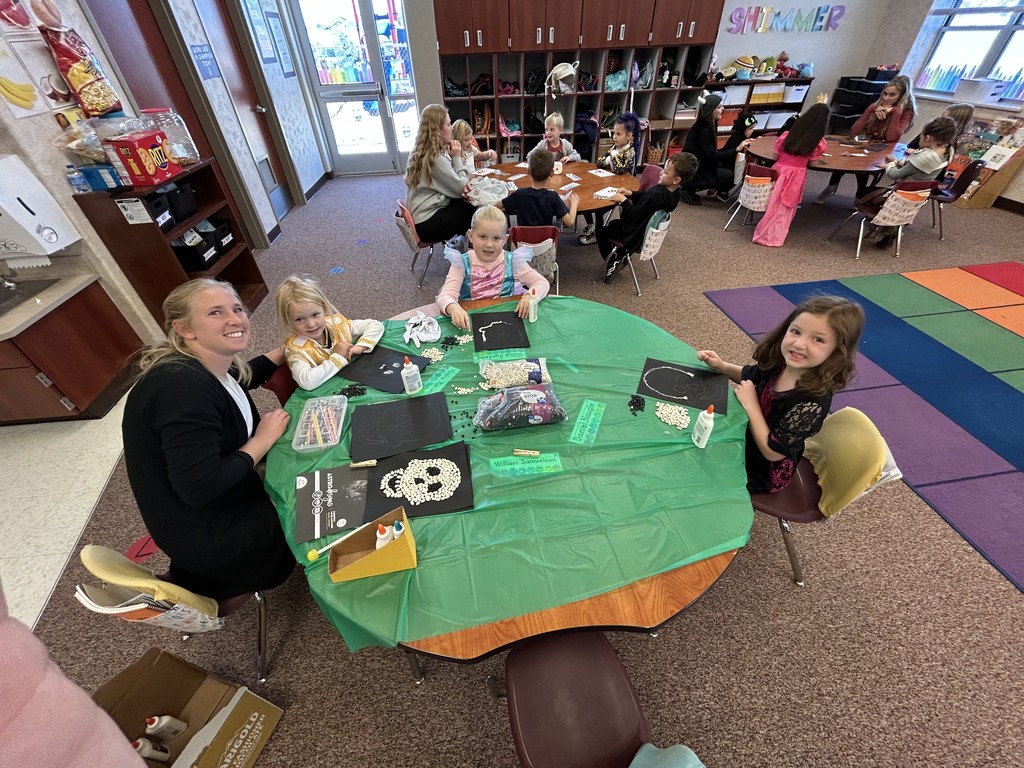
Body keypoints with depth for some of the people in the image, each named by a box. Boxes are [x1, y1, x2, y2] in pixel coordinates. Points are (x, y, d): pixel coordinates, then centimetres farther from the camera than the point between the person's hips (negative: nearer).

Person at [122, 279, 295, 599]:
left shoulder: (210, 367, -3)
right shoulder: (183, 386, -31)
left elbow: (242, 377, 22)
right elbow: (199, 488, -33)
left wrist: (286, 350, 8)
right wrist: (263, 440, -22)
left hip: (224, 501, 8)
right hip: (206, 532, -8)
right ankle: (196, 586, 16)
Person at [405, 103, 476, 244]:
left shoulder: (420, 152, 8)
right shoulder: (435, 158, -19)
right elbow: (461, 189, -15)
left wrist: (455, 159, 4)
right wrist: (457, 158, -6)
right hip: (427, 223, -9)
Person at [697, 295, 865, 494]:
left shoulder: (813, 402, -33)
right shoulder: (777, 361, -15)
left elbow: (772, 451, -28)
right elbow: (748, 376, 8)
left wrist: (750, 404, -26)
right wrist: (721, 366, -11)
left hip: (760, 472, -6)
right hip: (746, 439, 6)